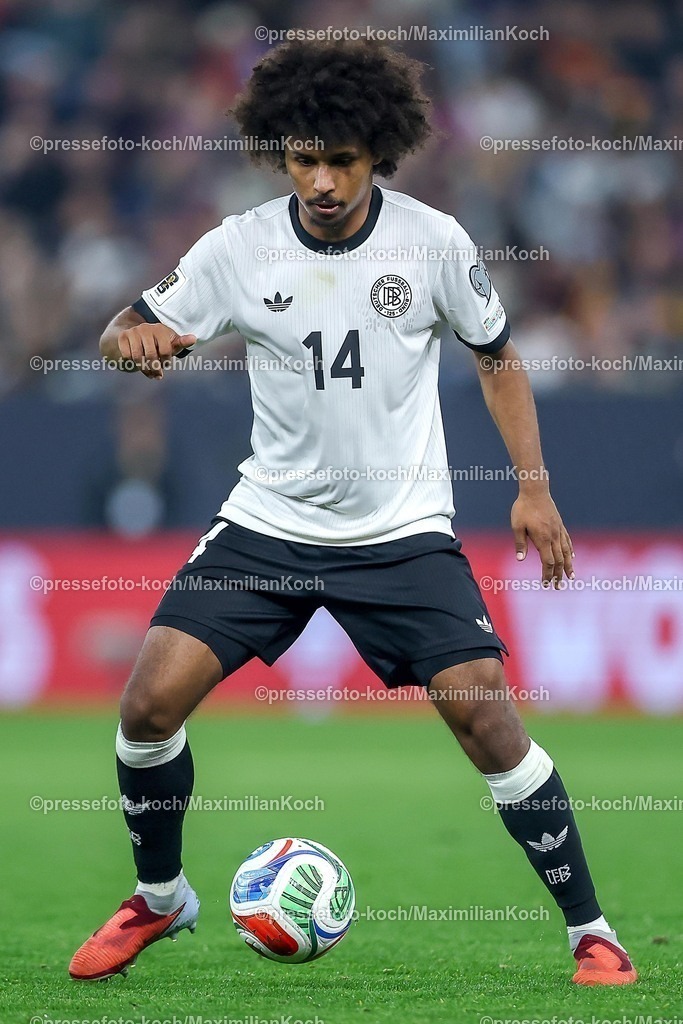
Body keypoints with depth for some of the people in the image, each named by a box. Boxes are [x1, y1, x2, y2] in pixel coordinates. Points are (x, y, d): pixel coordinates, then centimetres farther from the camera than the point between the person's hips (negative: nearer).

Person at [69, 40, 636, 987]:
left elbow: (496, 355, 6)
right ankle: (160, 898, 17)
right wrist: (131, 338, -25)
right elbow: (132, 329, 0)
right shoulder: (238, 248, -7)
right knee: (151, 700, -10)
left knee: (485, 715, -16)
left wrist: (534, 488, 1)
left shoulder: (433, 241, -8)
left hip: (404, 529, -2)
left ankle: (591, 932, 0)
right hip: (269, 523, 2)